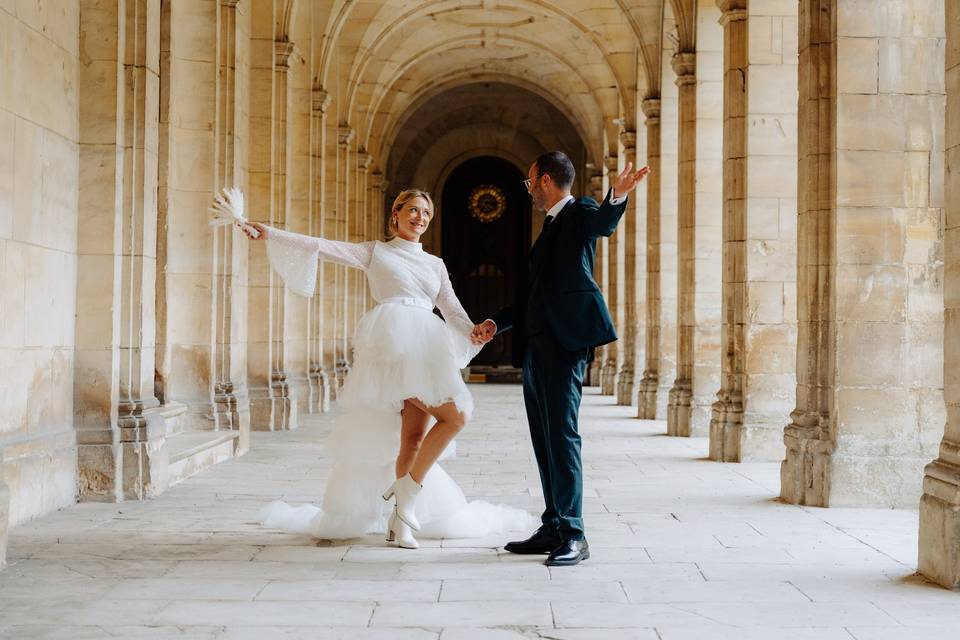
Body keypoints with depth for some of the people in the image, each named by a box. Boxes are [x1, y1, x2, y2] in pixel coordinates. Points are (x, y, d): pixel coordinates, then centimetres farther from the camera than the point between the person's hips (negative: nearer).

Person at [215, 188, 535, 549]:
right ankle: (405, 497, -7)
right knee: (454, 415, -18)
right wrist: (267, 234, 2)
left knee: (413, 436, -4)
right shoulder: (374, 252, 17)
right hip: (392, 339, -5)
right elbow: (320, 247, 10)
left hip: (428, 347, 5)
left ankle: (400, 517, 5)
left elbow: (453, 311, 19)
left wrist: (475, 333, -3)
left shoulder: (435, 265, 27)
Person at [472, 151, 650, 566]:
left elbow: (604, 223, -25)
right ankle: (553, 528, 15)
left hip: (565, 340, -9)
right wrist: (495, 323, 20)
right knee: (544, 438, 9)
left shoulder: (578, 213, 0)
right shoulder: (550, 227, 25)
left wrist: (618, 197, -46)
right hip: (535, 345, 9)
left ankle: (573, 535, -11)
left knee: (562, 434, -12)